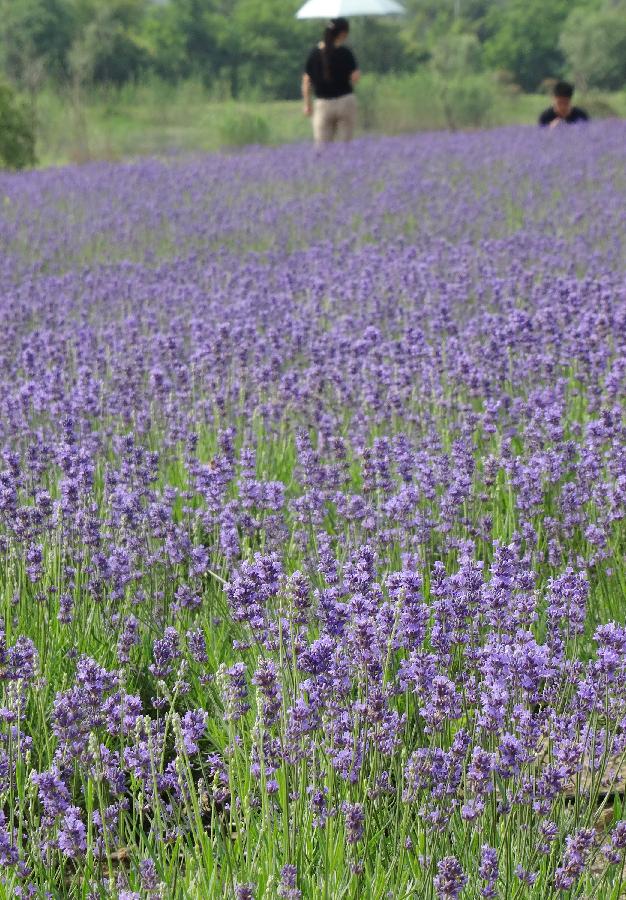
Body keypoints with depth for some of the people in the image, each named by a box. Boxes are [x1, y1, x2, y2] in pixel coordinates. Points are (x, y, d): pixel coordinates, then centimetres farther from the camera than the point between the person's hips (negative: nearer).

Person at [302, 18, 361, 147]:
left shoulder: (314, 53, 1)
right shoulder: (345, 52, -8)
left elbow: (306, 82, 2)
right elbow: (355, 77, -11)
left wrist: (307, 104, 10)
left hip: (323, 104, 2)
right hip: (345, 101, -2)